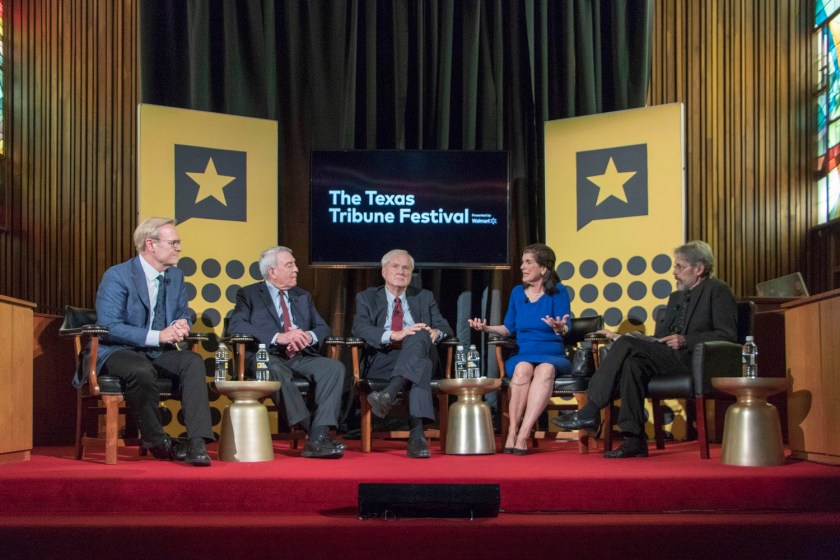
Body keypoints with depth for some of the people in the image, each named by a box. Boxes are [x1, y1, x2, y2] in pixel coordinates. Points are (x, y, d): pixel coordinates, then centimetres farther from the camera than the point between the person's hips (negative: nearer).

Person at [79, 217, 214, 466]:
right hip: (116, 352, -6)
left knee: (193, 361, -25)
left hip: (157, 352, 6)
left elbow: (183, 314, 19)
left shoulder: (176, 276, 9)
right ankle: (157, 441, -15)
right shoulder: (117, 276, -12)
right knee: (142, 371, -39)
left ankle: (197, 445, -33)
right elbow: (108, 327, -20)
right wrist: (157, 336, -27)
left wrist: (181, 324, -9)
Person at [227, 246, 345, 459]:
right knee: (276, 370, -40)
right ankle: (314, 433, -35)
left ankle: (319, 437, -34)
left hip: (300, 357, 5)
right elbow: (236, 325, -10)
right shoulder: (249, 294, 7)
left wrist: (309, 336, -10)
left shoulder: (303, 296, 23)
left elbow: (323, 327, 17)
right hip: (266, 356, -4)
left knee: (334, 367, -25)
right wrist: (278, 337, -21)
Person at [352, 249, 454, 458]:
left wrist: (435, 333, -12)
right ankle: (416, 434, -53)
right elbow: (360, 328, -2)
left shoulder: (425, 297, 26)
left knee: (420, 336, -36)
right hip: (382, 360, -2)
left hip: (420, 355, 2)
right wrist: (394, 335, -21)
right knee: (421, 365, -37)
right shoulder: (367, 298, 17)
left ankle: (389, 394, -56)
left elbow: (444, 327, 16)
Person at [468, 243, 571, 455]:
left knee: (545, 369, -38)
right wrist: (487, 328, 1)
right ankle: (512, 432, -35)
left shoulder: (558, 291, 2)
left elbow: (566, 330, -6)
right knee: (523, 368, -35)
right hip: (523, 355, 2)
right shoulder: (517, 292, 12)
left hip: (553, 357, -2)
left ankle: (522, 435, -42)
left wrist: (559, 328, -30)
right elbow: (509, 329, 18)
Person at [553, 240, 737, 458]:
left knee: (627, 345, -22)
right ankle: (634, 440, -27)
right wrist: (621, 339, 8)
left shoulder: (718, 291, 2)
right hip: (669, 357, 7)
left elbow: (727, 336, -9)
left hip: (698, 360, -7)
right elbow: (659, 338, 22)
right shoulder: (676, 296, 26)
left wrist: (686, 340, -20)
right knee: (633, 363, -26)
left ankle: (590, 412, -20)